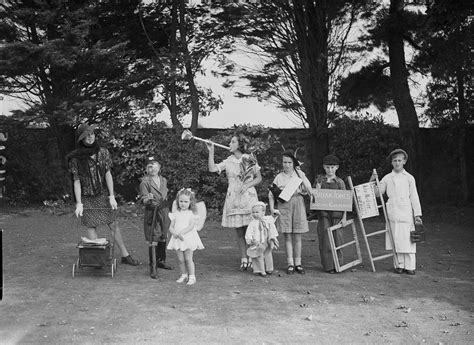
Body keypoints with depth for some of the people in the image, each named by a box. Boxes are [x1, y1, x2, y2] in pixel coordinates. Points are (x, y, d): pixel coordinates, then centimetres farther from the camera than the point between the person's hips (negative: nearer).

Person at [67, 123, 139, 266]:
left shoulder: (103, 152, -3)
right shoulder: (76, 158, -9)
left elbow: (108, 175, -3)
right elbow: (76, 181, -7)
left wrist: (112, 196, -7)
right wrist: (78, 204, -10)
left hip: (103, 195, 2)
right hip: (87, 198, -2)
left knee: (113, 225, 6)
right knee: (91, 227, 2)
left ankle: (125, 255, 14)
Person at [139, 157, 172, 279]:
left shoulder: (163, 180, 9)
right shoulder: (145, 182, -10)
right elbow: (143, 199, -16)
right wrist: (148, 200, -38)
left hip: (164, 212, 6)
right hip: (152, 213, -6)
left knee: (163, 238, 15)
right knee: (153, 241, -7)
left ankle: (161, 261, 32)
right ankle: (152, 268, -2)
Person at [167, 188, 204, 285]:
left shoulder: (191, 213, -2)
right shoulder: (175, 214, 8)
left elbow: (191, 226, -14)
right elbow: (171, 227, 4)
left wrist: (181, 233, -23)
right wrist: (175, 233, -16)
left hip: (188, 238, -4)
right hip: (178, 239, 4)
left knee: (188, 259, -3)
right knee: (180, 259, 7)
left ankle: (192, 277, 5)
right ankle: (184, 275, 21)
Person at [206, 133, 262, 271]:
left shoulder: (250, 159, 3)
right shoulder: (228, 161, 8)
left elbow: (259, 178, 6)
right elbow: (212, 168, -4)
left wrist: (247, 185, -9)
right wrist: (211, 152, -7)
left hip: (248, 197, -2)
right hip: (233, 198, 2)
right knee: (239, 232, 3)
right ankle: (243, 259, 11)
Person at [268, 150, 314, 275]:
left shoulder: (299, 174, 7)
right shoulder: (279, 177, 6)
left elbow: (310, 191, 0)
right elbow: (271, 194, 6)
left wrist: (302, 177, -6)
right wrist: (272, 208, -6)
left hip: (297, 205, 0)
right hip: (283, 206, 0)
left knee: (297, 236, 3)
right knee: (287, 236, 1)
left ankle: (298, 263, 12)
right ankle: (290, 264, 6)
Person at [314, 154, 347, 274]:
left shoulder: (340, 182, 6)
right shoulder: (319, 180, 7)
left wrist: (344, 217, 0)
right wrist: (317, 190, -12)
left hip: (337, 214, 0)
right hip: (324, 213, 0)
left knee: (337, 239, 2)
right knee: (325, 239, -1)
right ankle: (328, 266, 6)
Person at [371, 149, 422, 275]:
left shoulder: (409, 178, 7)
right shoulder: (387, 178, 10)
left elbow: (414, 197, 6)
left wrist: (417, 214, 1)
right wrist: (372, 182, -3)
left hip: (406, 212, -1)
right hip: (392, 212, 1)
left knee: (408, 239, -2)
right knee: (396, 240, 3)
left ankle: (410, 266, 3)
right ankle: (399, 265, 11)